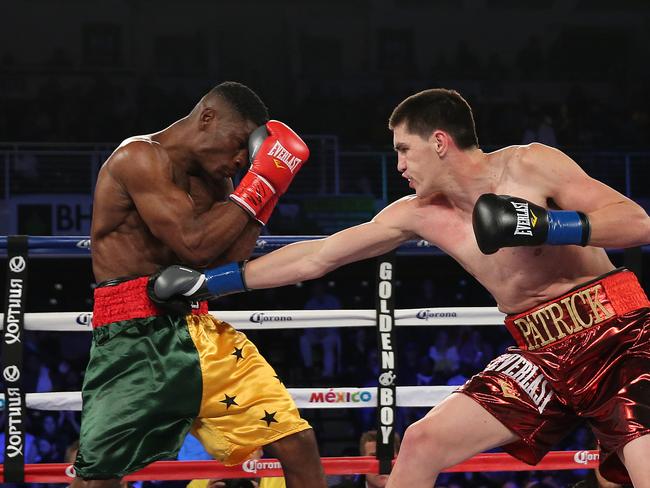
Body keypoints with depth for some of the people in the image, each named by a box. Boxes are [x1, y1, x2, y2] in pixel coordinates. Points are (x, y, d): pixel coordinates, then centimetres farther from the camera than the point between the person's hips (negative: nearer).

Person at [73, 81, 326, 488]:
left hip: (204, 332, 7)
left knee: (297, 442, -2)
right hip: (138, 336, -7)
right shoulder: (140, 158, -11)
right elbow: (194, 242, -21)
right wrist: (260, 184, -12)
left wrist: (264, 193, 4)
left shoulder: (215, 181, 15)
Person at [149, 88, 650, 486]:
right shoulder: (419, 214, 5)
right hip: (543, 355, 6)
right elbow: (315, 257, 9)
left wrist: (546, 226, -29)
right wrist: (208, 282, 8)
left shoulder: (530, 165, -11)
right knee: (423, 441, -1)